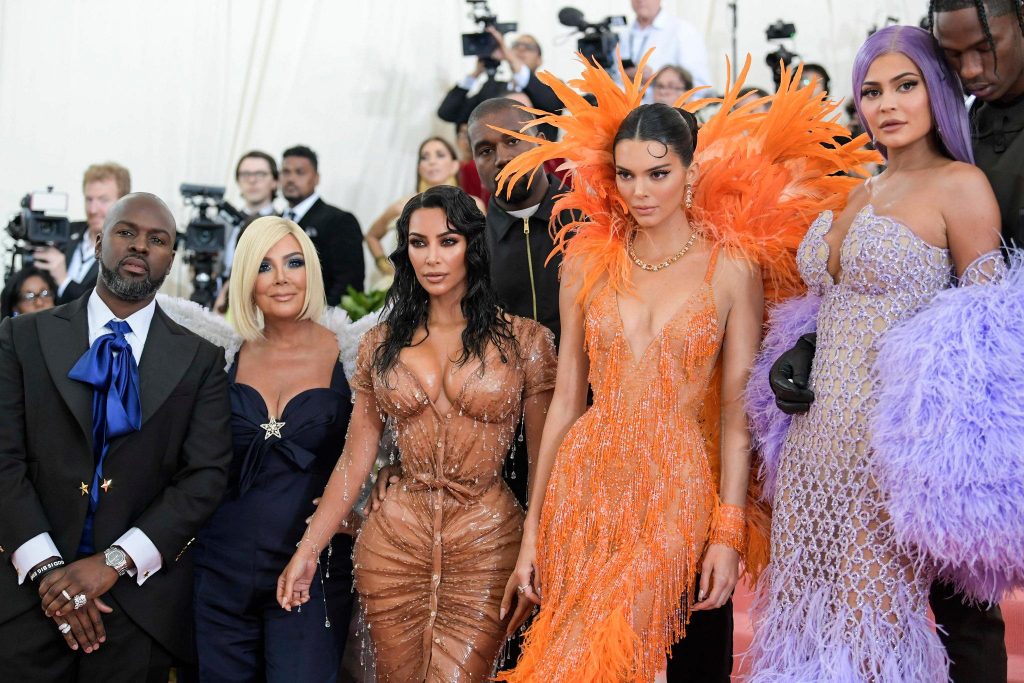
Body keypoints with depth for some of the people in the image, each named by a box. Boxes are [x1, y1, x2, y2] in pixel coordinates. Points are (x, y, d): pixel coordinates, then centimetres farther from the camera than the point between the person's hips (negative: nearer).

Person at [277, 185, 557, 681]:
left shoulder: (523, 340, -1)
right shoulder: (381, 344, 7)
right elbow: (355, 458, 8)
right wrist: (307, 549, 4)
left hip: (486, 547, -2)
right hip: (395, 543, 3)